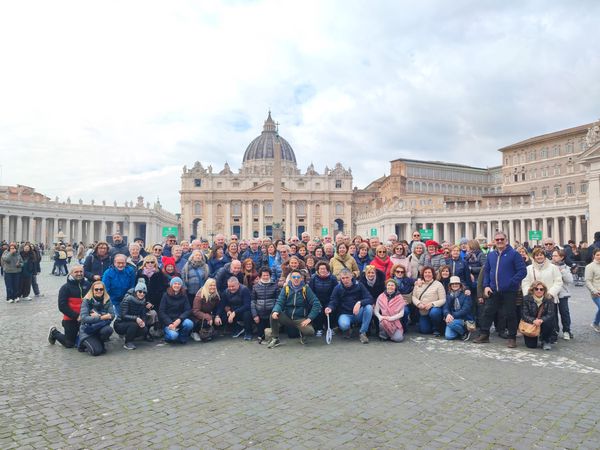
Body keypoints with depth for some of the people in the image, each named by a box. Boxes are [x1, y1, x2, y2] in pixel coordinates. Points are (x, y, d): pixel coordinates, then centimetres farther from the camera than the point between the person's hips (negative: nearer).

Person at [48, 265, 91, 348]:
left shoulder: (87, 284, 1)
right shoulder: (65, 287, -8)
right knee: (69, 344, 5)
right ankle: (54, 332, 32)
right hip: (70, 319, -3)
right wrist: (76, 316, -17)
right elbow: (62, 306, -11)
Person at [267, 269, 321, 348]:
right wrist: (275, 311, -30)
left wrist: (309, 318, -17)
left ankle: (302, 334, 9)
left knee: (310, 331, -29)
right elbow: (279, 302, -7)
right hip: (287, 317, 2)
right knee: (273, 315, -25)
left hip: (300, 319, -2)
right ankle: (275, 339, -6)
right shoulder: (286, 288, -2)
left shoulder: (306, 289, -6)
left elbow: (316, 304, -8)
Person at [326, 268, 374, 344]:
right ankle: (347, 330, 5)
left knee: (369, 307, -29)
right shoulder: (338, 288, -3)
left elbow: (370, 299, -13)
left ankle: (362, 333, -13)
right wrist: (330, 308, -29)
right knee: (343, 324, -35)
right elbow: (333, 302, -4)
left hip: (358, 314, 1)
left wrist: (359, 303, -32)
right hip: (345, 314, -1)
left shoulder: (359, 285, -5)